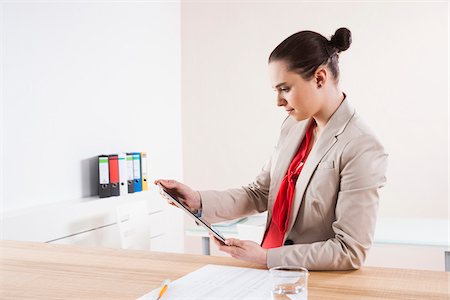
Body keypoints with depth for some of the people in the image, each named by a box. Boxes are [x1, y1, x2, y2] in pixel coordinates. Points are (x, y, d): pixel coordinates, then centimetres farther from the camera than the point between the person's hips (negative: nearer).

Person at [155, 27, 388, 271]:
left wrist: (266, 257, -17)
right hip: (274, 273, 6)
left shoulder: (362, 150, -16)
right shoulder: (293, 126, 5)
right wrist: (199, 200, -4)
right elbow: (259, 194, 9)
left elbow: (350, 252, -16)